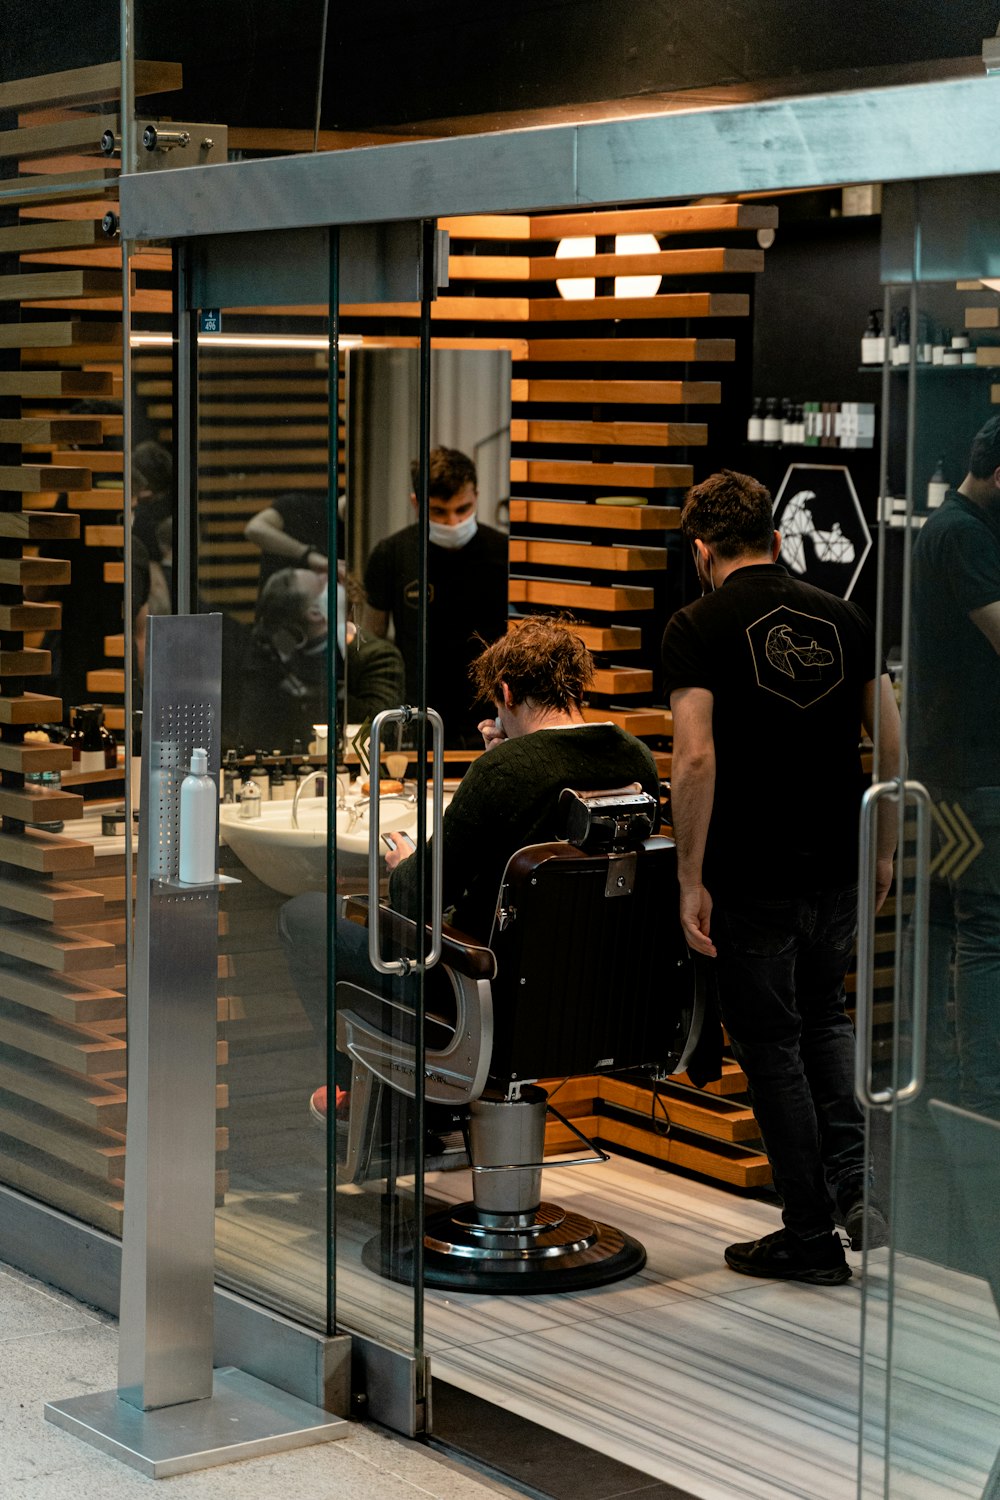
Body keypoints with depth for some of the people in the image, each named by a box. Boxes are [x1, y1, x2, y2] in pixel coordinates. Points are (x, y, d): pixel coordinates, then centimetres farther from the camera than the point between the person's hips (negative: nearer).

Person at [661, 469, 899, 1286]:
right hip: (836, 867, 4)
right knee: (824, 1016, 24)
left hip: (751, 876, -4)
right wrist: (884, 850, 16)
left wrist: (691, 880, -14)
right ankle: (853, 1183, 7)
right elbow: (894, 747, 4)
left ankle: (812, 1235, 14)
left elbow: (696, 758, -19)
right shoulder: (845, 618, 5)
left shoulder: (700, 627, -9)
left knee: (772, 1043, 8)